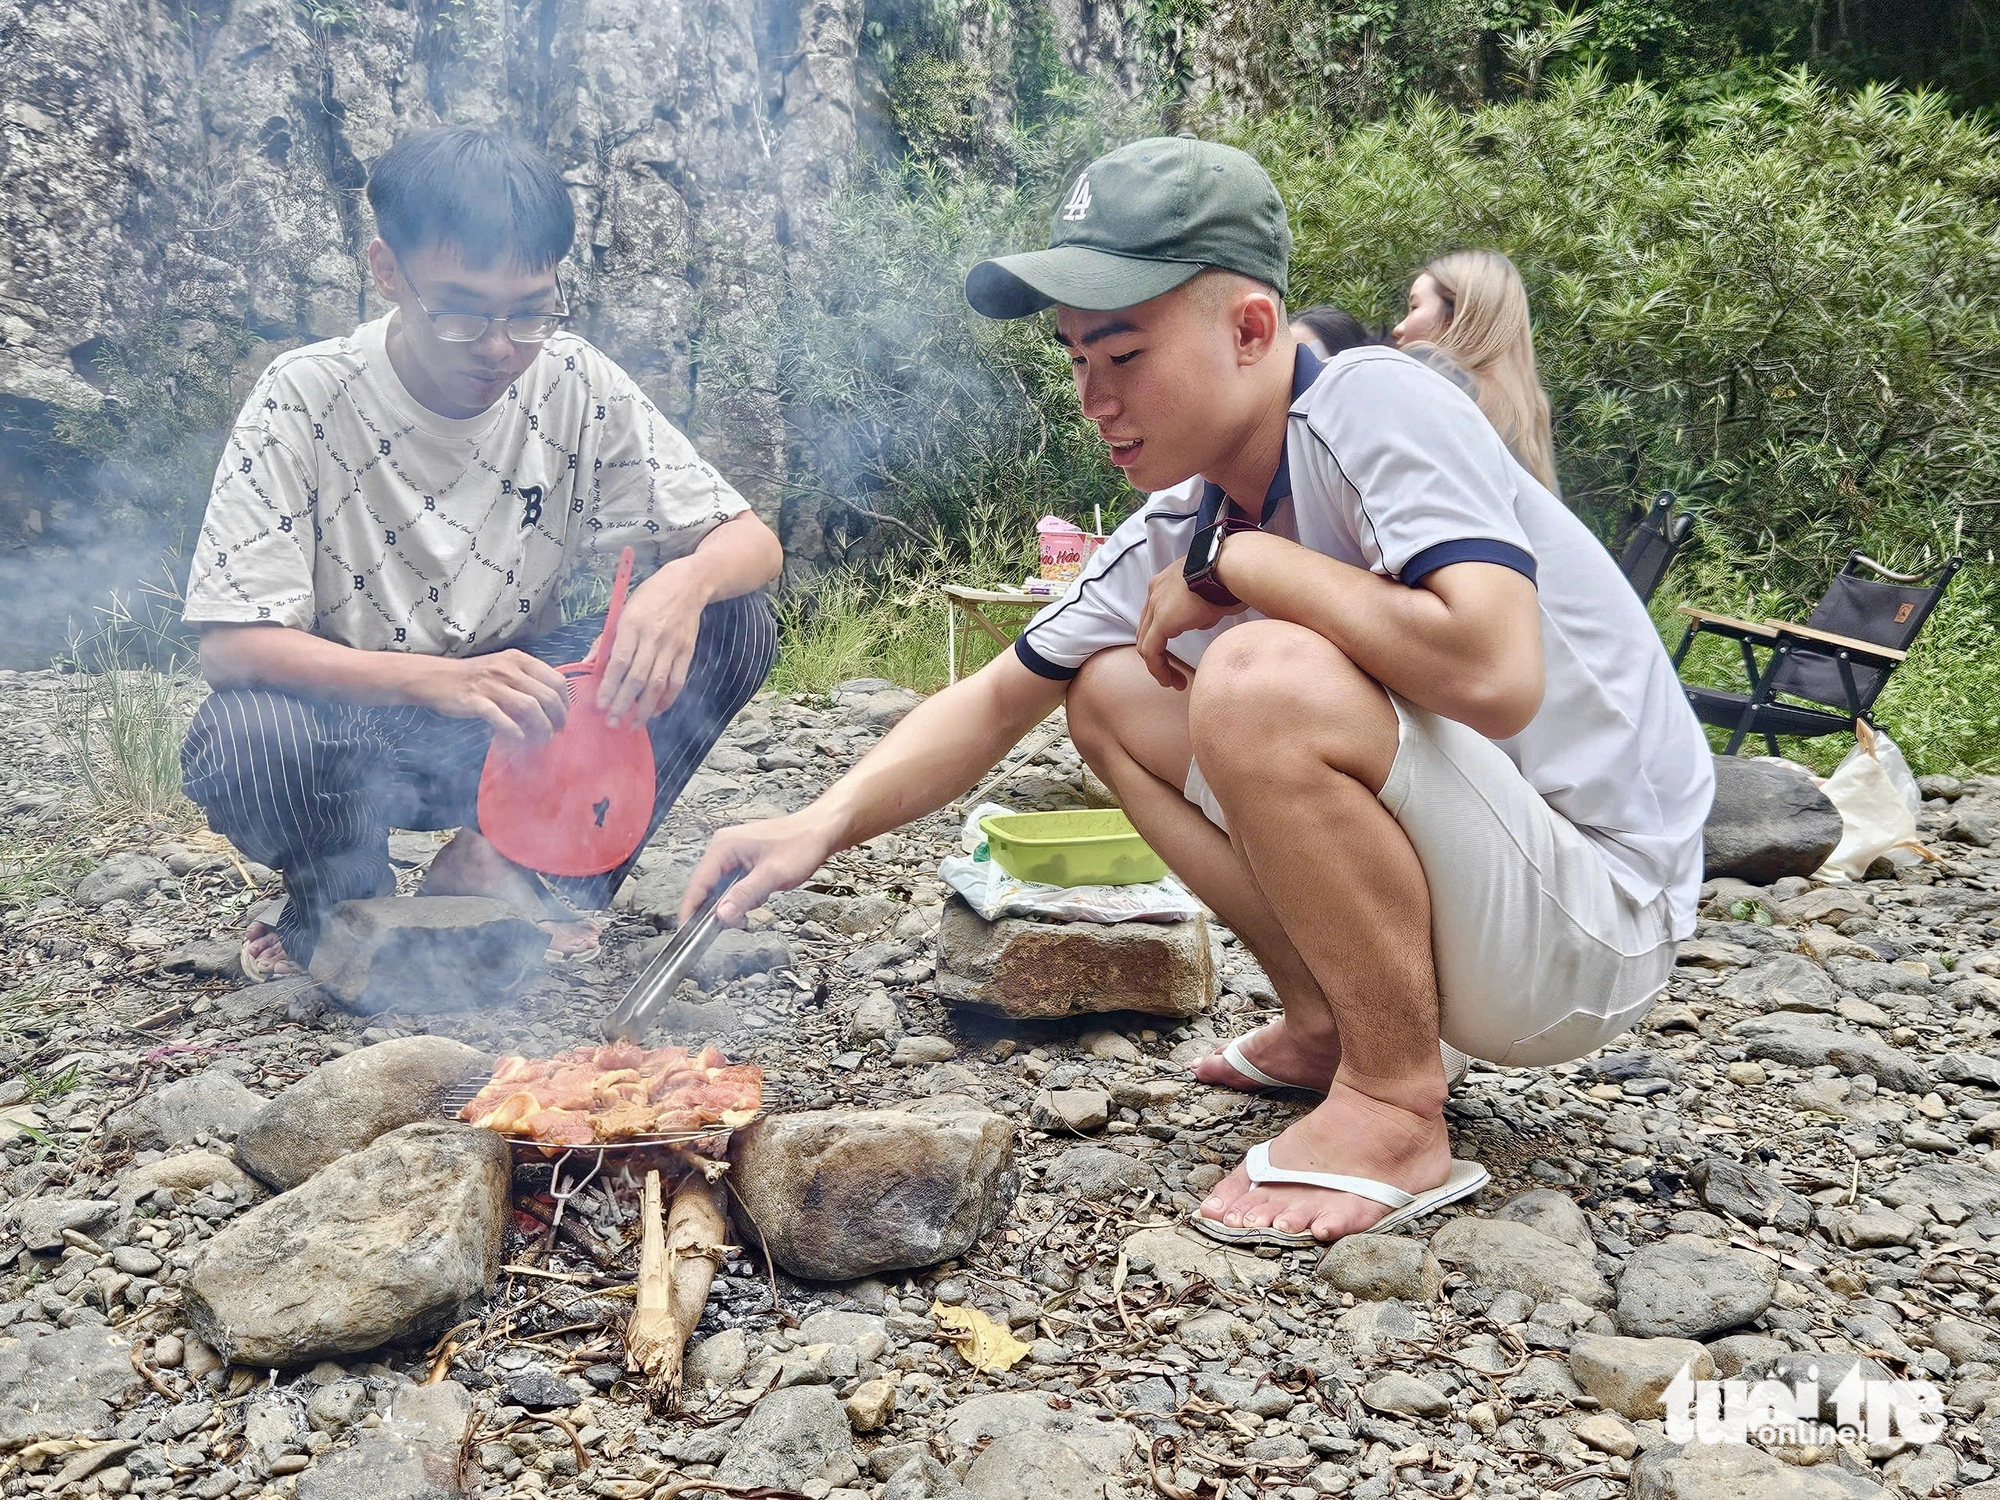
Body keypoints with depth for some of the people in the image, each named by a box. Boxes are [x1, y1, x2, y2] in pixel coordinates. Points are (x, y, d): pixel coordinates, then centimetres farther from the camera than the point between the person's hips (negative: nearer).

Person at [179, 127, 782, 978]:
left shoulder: (576, 389, -9)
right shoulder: (306, 399, -16)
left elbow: (753, 544, -9)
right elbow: (231, 646, -21)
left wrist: (685, 581, -35)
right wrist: (433, 679, -38)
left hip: (522, 719, 3)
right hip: (354, 720, -2)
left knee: (733, 626, -17)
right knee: (238, 743, -36)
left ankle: (506, 872, -3)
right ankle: (344, 906, 0)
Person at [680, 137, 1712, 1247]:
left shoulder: (1378, 408, -21)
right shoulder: (1174, 528, 1)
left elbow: (1493, 672, -37)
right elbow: (997, 700, 8)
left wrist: (1237, 560, -23)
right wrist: (826, 821, -8)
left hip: (1596, 927, -8)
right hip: (1447, 893, 8)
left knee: (1262, 677, -31)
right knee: (1109, 696, 6)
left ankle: (1397, 1112, -14)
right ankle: (1327, 1026, 8)